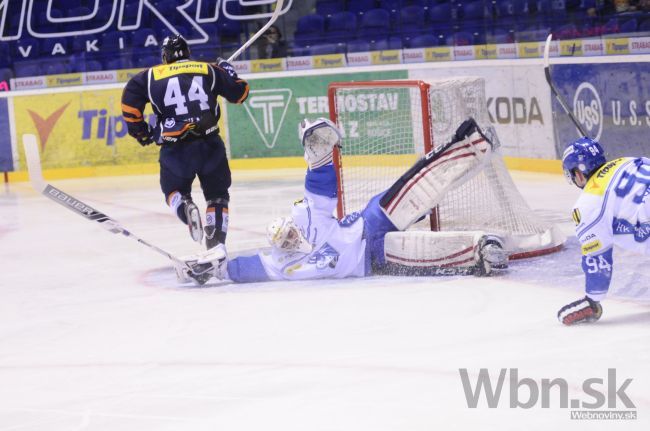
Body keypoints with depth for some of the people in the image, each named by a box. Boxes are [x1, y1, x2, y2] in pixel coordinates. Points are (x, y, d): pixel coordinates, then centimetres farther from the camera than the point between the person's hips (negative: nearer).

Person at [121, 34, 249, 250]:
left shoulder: (151, 76, 9)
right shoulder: (210, 70, 11)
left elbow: (130, 99, 0)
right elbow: (240, 93, 15)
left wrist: (141, 131, 12)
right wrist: (228, 70, 35)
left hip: (174, 148, 0)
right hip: (209, 143, 1)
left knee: (174, 191, 22)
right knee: (217, 195, 18)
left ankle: (184, 207, -12)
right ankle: (216, 244, 5)